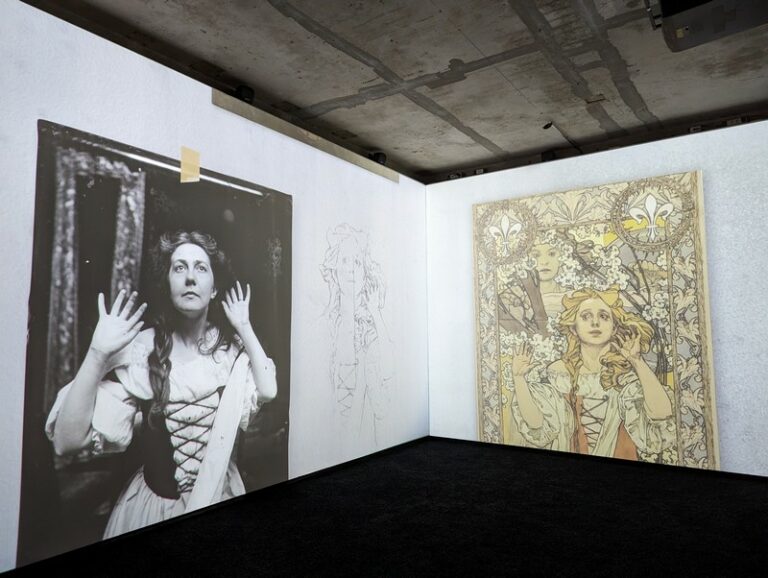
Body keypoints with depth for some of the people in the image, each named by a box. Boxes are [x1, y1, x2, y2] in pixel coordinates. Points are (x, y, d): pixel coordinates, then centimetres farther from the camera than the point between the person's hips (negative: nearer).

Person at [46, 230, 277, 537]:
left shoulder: (233, 345, -8)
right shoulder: (142, 350, -17)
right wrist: (97, 353, -31)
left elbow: (268, 392, -22)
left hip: (221, 494, 3)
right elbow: (68, 441, -22)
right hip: (155, 501, -2)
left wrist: (245, 329, -18)